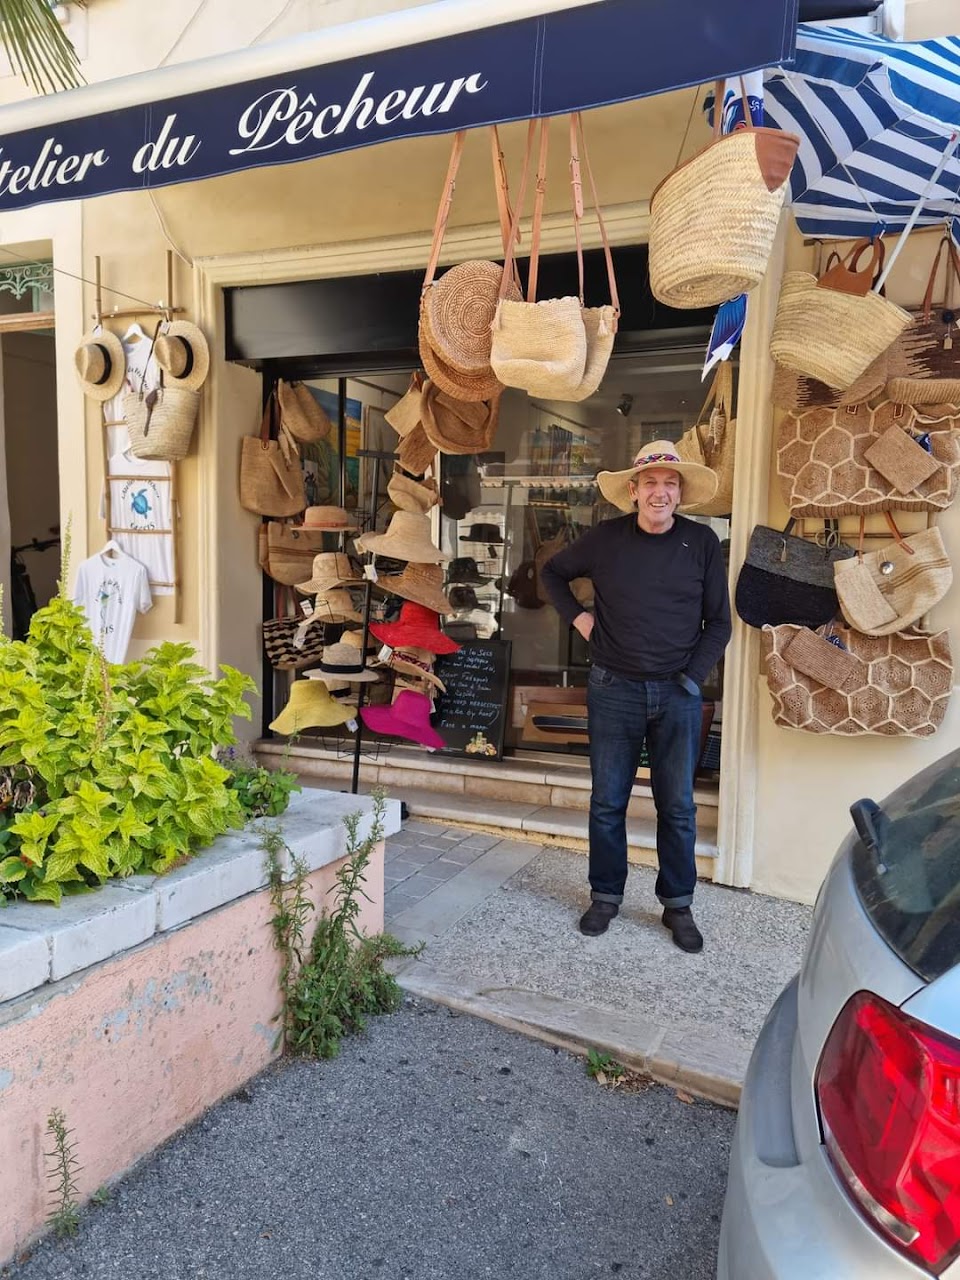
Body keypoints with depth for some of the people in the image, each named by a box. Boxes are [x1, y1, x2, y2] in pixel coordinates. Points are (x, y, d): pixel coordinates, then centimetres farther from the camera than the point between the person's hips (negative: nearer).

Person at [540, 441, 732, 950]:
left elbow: (718, 622, 3)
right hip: (614, 689, 0)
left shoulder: (701, 542, -1)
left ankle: (678, 904, 24)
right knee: (607, 802, 9)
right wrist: (577, 616, 3)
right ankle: (605, 895, 26)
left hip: (678, 693, 0)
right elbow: (553, 572, 16)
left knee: (677, 806, 8)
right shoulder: (605, 538, -1)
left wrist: (692, 677, -6)